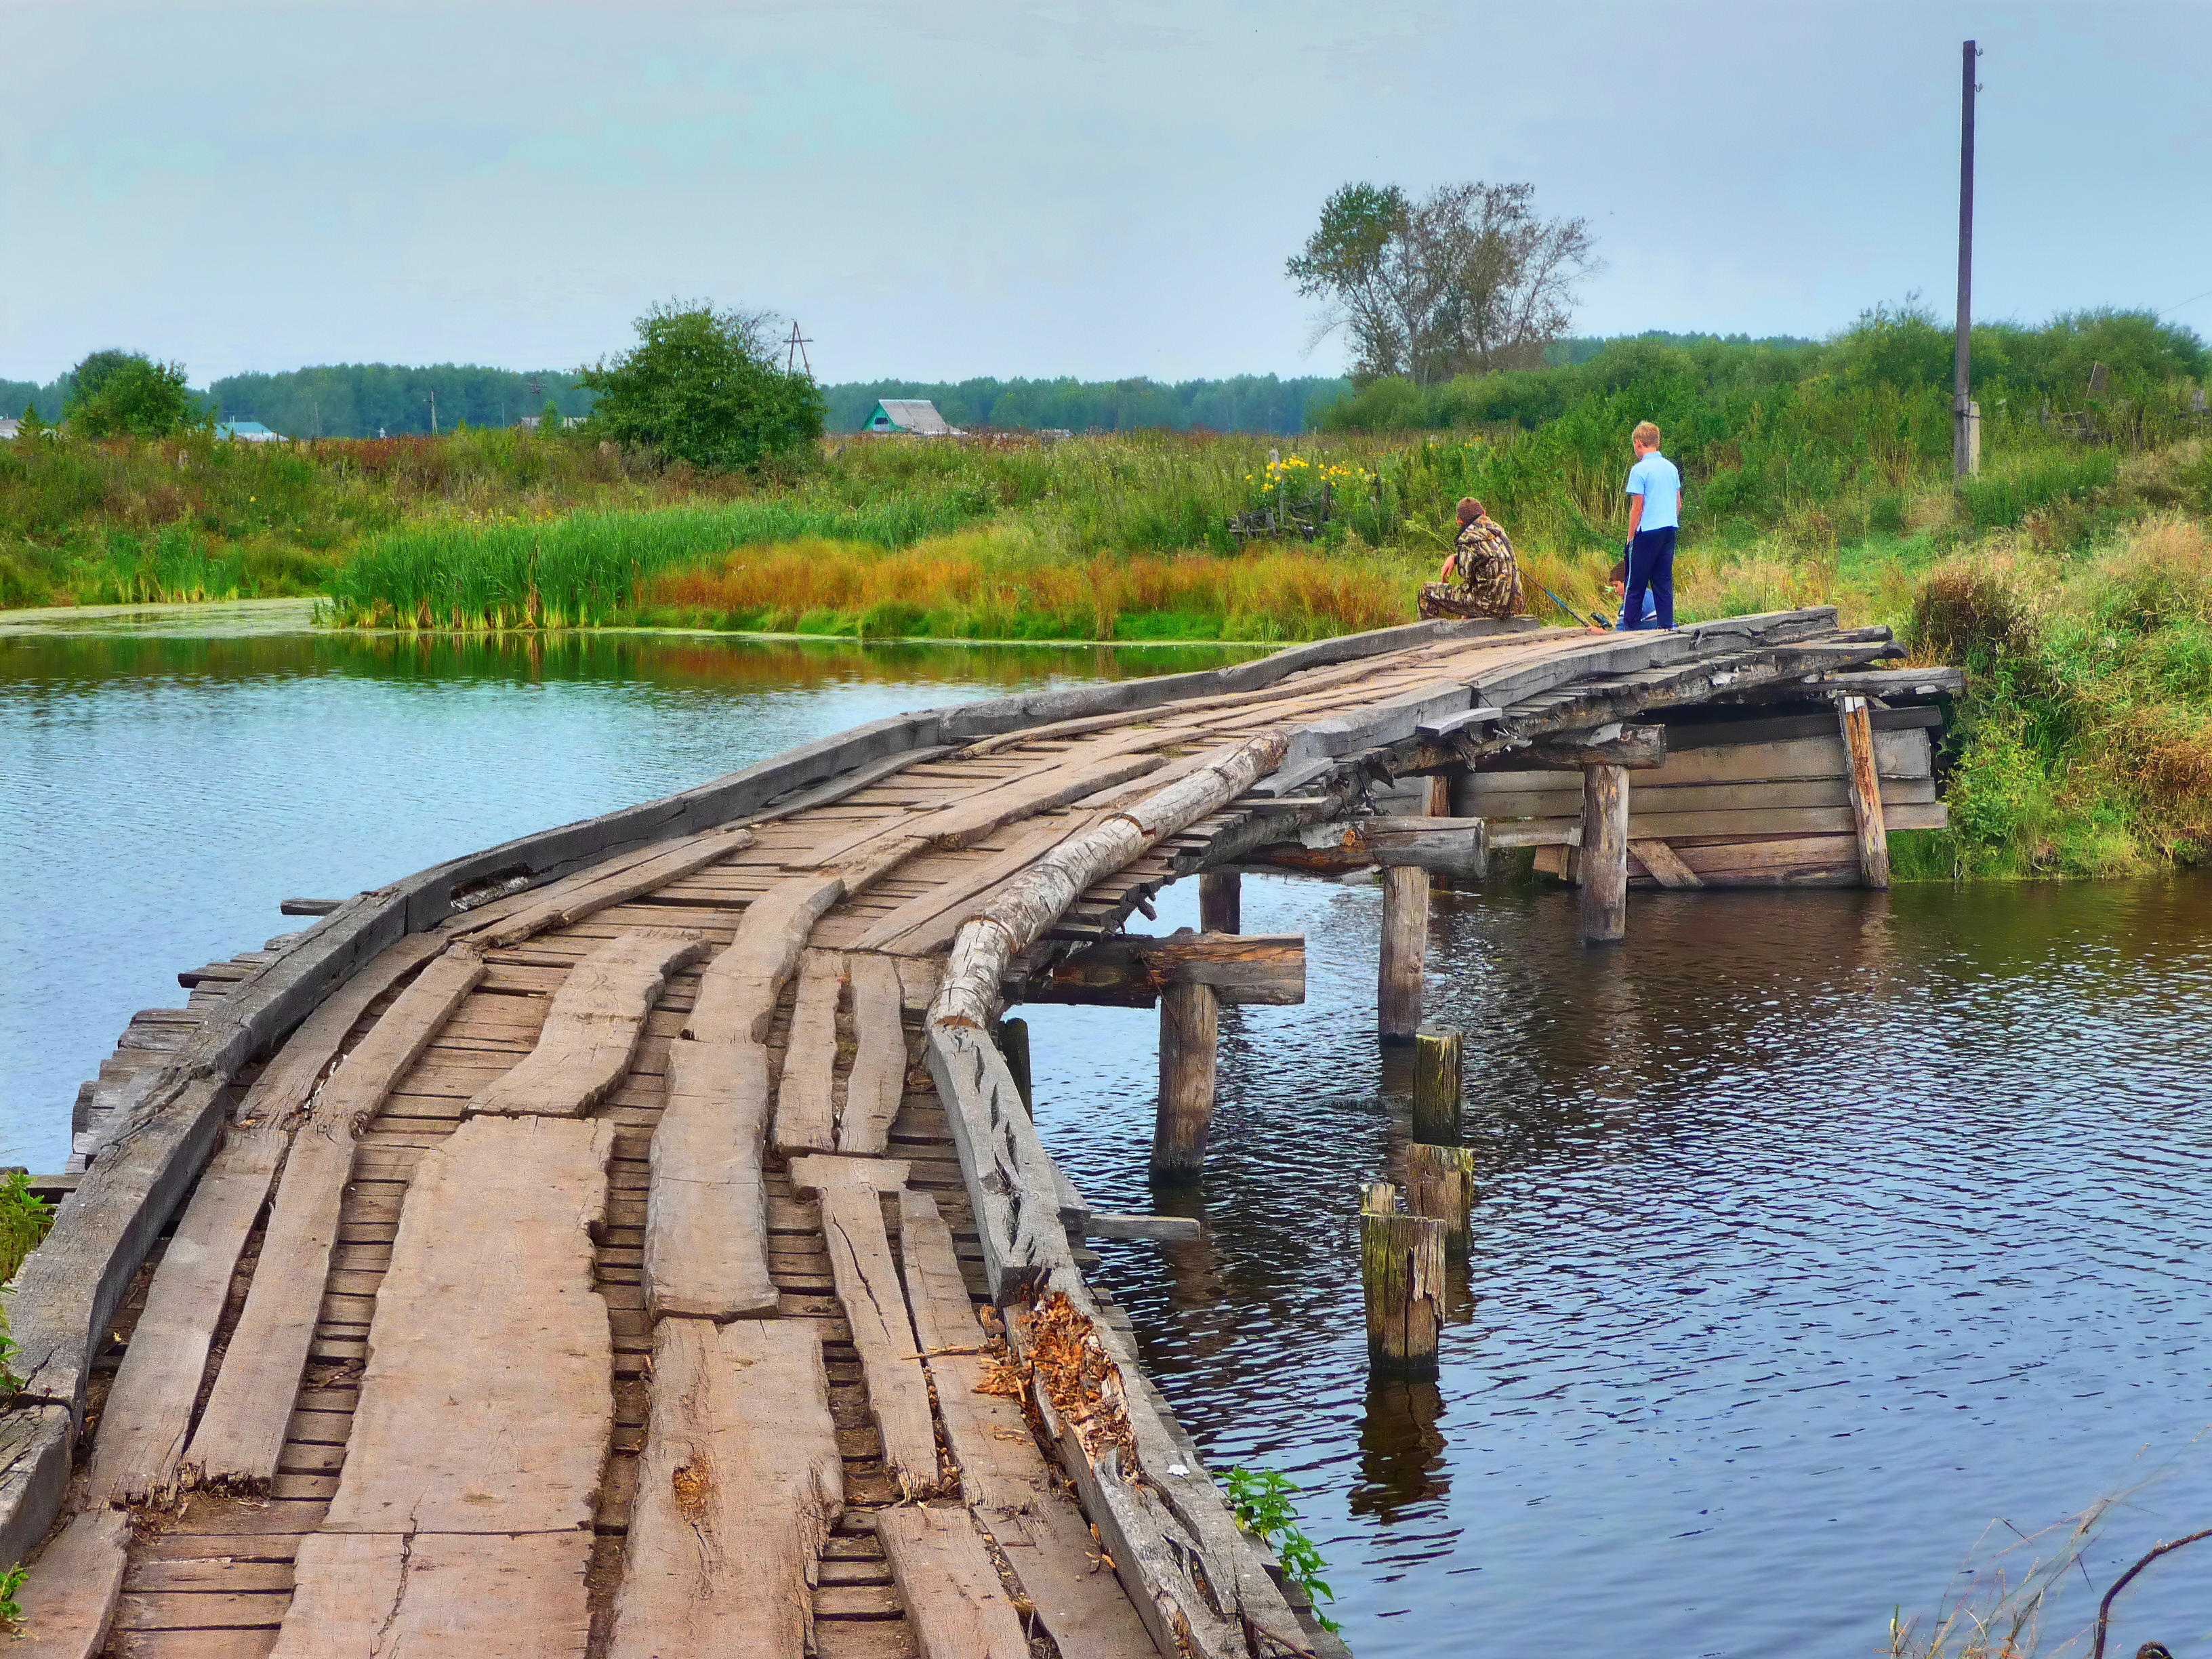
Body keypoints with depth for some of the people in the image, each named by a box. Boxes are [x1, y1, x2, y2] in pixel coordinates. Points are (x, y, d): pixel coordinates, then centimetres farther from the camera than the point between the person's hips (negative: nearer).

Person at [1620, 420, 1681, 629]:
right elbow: (1678, 503, 13)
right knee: (1664, 582, 9)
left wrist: (1630, 538, -5)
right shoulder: (1671, 468, 9)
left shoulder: (1640, 470, -10)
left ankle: (1629, 627, 1)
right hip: (1669, 530, 6)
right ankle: (1666, 626, 6)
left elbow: (1637, 507, -11)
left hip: (1647, 532, -6)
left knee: (1636, 583, 0)